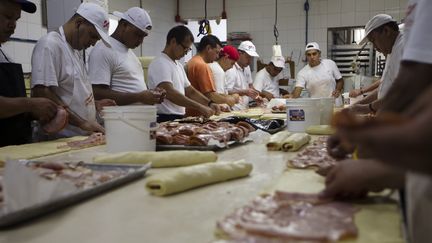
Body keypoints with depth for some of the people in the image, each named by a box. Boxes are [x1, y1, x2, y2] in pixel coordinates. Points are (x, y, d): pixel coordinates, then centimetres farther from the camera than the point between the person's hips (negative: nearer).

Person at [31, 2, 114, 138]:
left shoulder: (77, 48, 15)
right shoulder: (49, 45, -13)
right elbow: (42, 94, -22)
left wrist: (94, 104, 8)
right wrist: (82, 123, -22)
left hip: (83, 135, 8)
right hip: (60, 138, -8)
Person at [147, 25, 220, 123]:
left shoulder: (178, 65, 18)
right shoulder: (160, 64, -11)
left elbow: (190, 91, 20)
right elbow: (169, 93, -24)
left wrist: (209, 103, 3)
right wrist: (199, 107, -26)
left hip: (179, 118, 8)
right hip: (165, 119, -8)